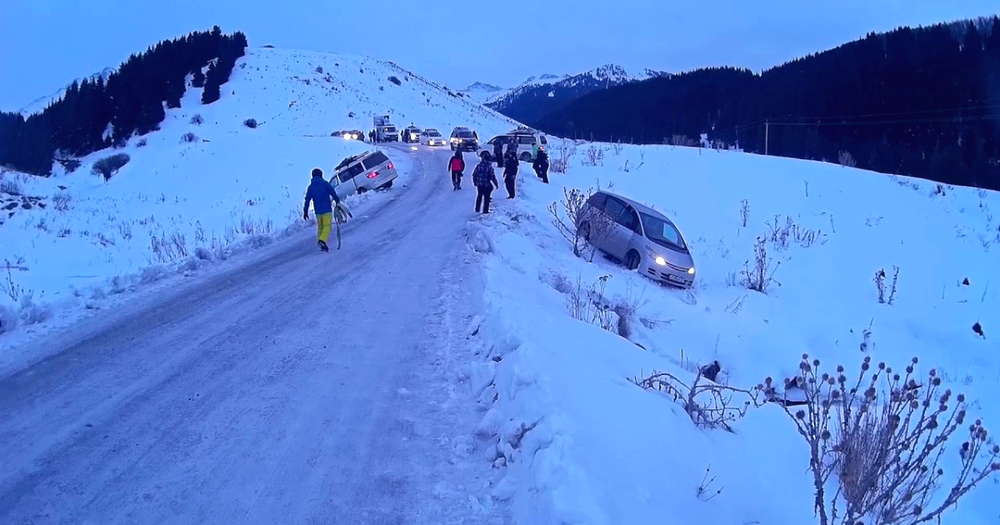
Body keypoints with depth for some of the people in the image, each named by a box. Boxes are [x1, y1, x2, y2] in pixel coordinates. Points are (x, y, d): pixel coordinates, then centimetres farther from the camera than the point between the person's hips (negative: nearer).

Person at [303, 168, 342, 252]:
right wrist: (338, 201, -2)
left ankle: (322, 245, 14)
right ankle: (322, 240, -27)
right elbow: (333, 193, -11)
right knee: (327, 226, -3)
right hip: (327, 209, -4)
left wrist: (305, 211, 14)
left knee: (320, 227, 16)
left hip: (317, 210, 4)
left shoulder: (310, 187, 8)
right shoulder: (325, 183, -3)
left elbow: (307, 200, 9)